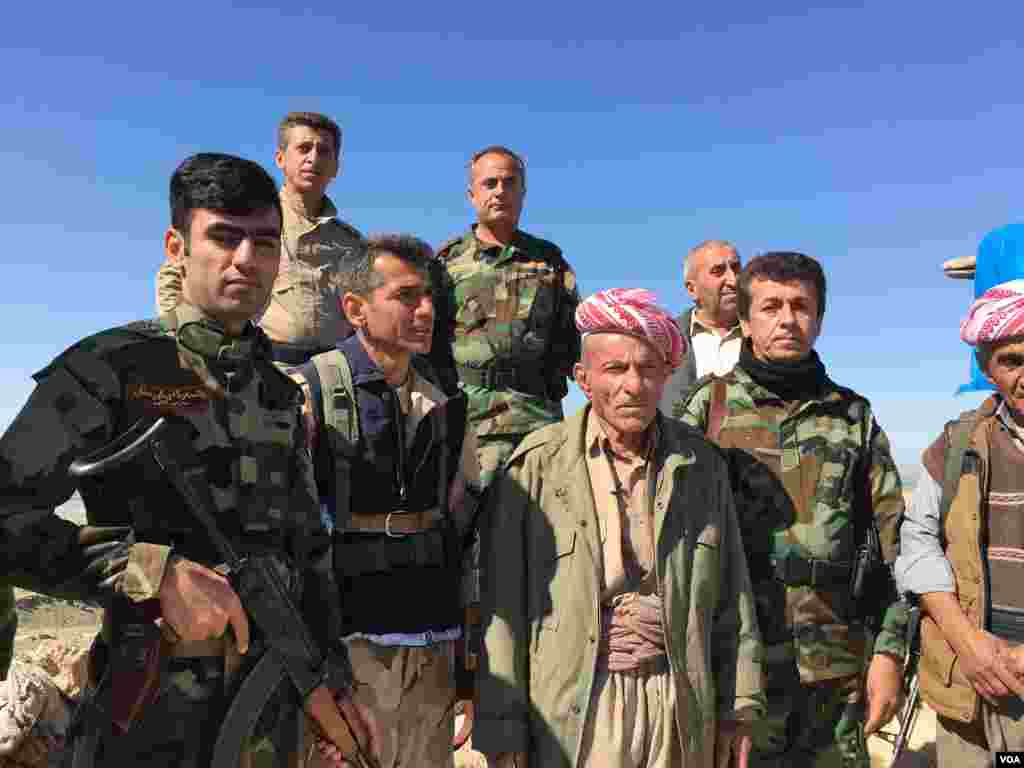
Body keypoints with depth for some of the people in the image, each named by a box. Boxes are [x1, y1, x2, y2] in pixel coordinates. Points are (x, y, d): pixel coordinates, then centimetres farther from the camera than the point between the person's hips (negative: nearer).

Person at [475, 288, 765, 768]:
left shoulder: (702, 466, 2)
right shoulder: (537, 467, -9)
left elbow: (732, 598, 7)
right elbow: (504, 606, -9)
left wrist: (737, 706, 7)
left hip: (681, 710, 3)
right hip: (572, 713, -3)